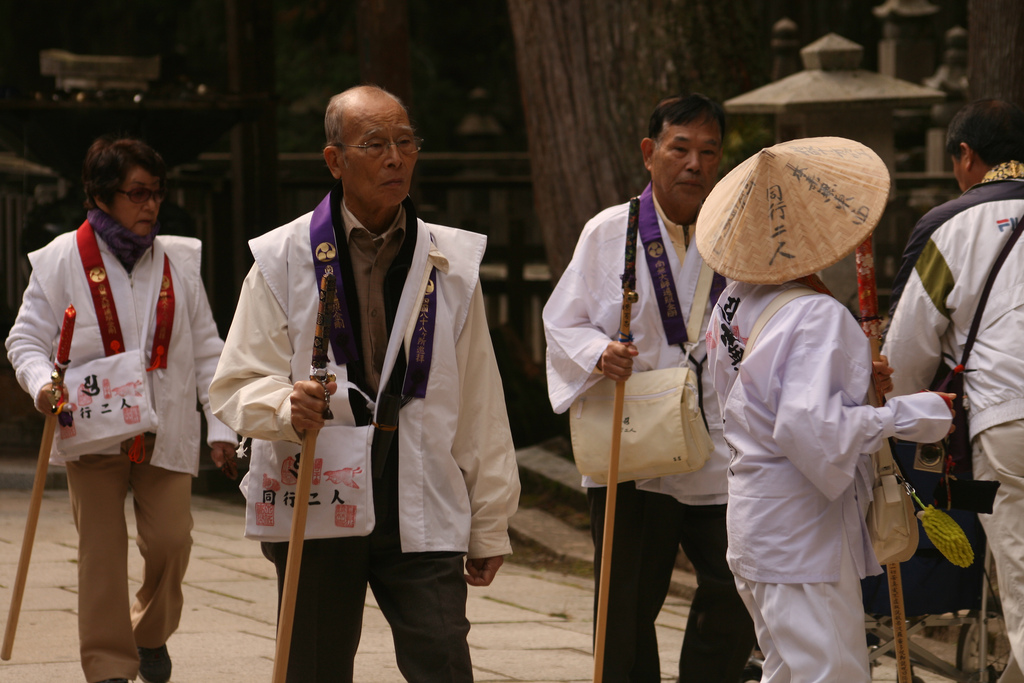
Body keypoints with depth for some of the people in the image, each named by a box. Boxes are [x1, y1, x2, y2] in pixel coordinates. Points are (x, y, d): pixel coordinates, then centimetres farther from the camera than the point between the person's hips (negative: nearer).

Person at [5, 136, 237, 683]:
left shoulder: (178, 260, 8)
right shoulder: (62, 260, -2)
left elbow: (206, 350, 11)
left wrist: (221, 424, 5)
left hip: (165, 430, 2)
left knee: (170, 541, -3)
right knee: (101, 550, -4)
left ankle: (151, 632, 24)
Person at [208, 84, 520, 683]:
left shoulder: (451, 262, 9)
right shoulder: (283, 258, 3)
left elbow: (480, 403, 10)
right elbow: (238, 384, 2)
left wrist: (490, 524, 9)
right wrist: (287, 407, -22)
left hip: (422, 510, 1)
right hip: (315, 511, -1)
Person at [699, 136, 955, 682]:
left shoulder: (735, 303, 7)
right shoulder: (818, 317, -21)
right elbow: (810, 428, -29)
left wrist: (851, 374, 16)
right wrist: (906, 416, -22)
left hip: (754, 516, 9)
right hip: (802, 529, -9)